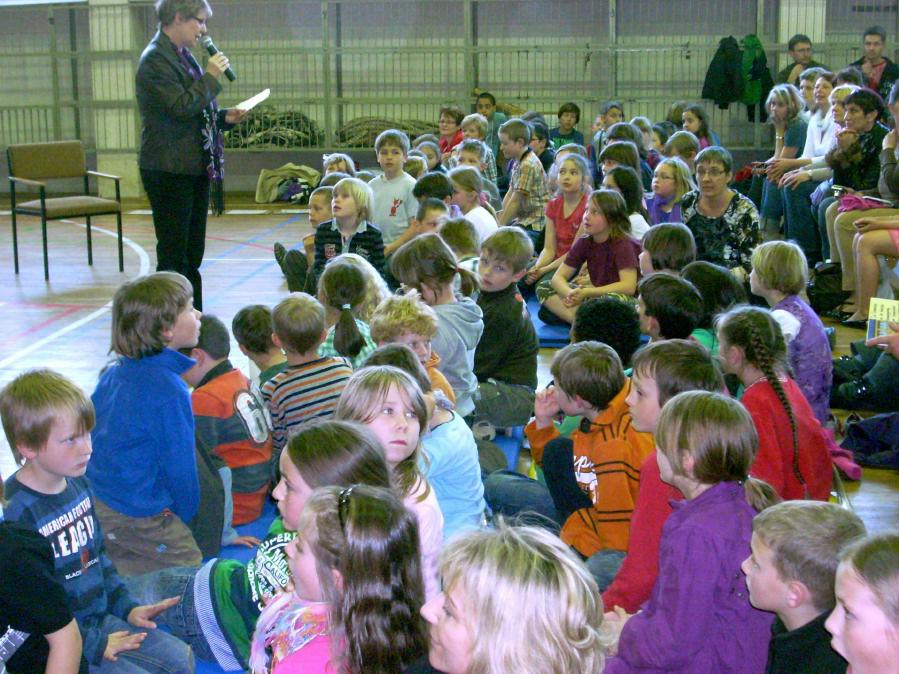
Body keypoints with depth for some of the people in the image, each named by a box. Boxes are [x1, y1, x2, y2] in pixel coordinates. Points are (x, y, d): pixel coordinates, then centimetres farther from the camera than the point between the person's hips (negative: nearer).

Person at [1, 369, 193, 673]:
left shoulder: (77, 483, 4)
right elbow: (25, 605, -23)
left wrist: (126, 605, 10)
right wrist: (92, 644, -18)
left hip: (101, 618, 8)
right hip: (57, 646, -8)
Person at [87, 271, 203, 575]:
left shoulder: (115, 371, 3)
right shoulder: (169, 390, -22)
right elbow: (179, 463, -17)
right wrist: (186, 514, -1)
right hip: (137, 514, -8)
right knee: (189, 564, 3)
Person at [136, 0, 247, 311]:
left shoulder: (183, 56, 16)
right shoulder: (155, 59, -13)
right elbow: (182, 107, -24)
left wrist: (224, 117, 7)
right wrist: (211, 77, -13)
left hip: (194, 168, 9)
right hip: (169, 171, -9)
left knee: (193, 255, 13)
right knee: (173, 254, -4)